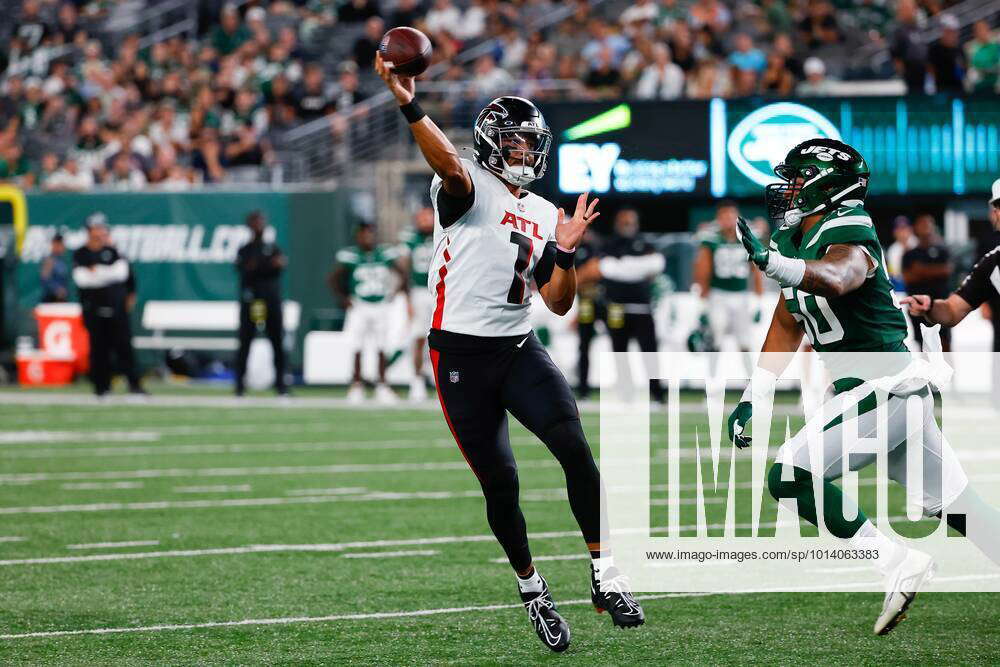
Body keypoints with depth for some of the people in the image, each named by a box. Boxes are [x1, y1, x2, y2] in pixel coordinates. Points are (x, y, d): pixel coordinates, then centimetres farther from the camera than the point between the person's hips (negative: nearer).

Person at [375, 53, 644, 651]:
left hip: (519, 349, 4)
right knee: (500, 482, 0)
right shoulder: (469, 188, -4)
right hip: (462, 355, -4)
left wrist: (566, 251, -5)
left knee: (574, 446, -18)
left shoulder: (545, 215, 13)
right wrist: (411, 107, -48)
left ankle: (606, 575, -16)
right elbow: (449, 164, -30)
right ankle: (532, 590, 20)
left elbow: (559, 304, 14)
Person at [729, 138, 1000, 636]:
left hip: (882, 391, -10)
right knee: (952, 502, 12)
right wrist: (750, 400, 18)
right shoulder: (796, 242, 12)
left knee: (790, 477, -13)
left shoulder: (849, 236, -16)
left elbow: (835, 279, -41)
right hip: (899, 393, 10)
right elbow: (787, 327, 22)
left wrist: (771, 263, -57)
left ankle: (897, 564, -11)